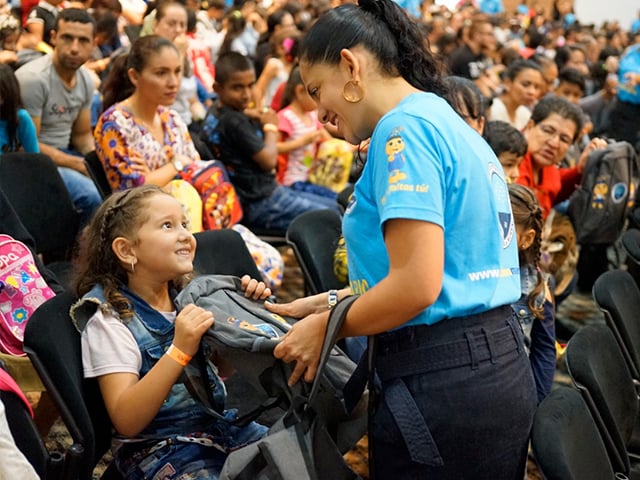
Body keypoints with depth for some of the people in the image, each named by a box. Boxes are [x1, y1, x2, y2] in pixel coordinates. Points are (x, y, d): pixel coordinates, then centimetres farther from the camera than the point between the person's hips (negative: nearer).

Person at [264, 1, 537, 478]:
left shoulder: (404, 129, -14)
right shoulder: (453, 124, 15)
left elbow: (417, 286, -22)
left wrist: (326, 328, -7)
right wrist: (332, 302, 17)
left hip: (441, 384, -9)